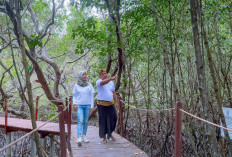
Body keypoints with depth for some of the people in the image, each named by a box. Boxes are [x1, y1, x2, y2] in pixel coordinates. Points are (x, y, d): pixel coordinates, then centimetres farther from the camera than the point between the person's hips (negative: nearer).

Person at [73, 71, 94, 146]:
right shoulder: (76, 86, 2)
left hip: (87, 105, 2)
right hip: (79, 106, -2)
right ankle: (79, 138, -19)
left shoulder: (89, 85, 4)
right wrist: (74, 104, -7)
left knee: (85, 122, 6)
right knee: (80, 121, -13)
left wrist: (92, 106, 1)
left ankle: (84, 136, 18)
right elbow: (74, 96, 7)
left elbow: (92, 96, 6)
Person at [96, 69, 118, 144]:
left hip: (110, 104, 5)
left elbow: (114, 93, 15)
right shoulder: (98, 82, -9)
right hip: (102, 104, -5)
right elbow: (103, 82, -33)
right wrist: (111, 78, -50)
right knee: (103, 121, 0)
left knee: (113, 118, 6)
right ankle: (104, 138, 10)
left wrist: (116, 102, 9)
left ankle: (110, 133, 30)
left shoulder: (111, 82, 10)